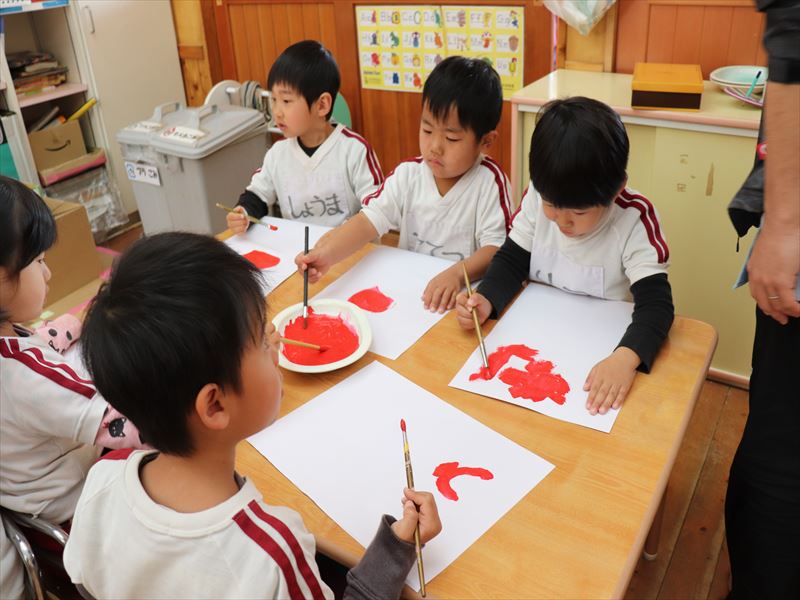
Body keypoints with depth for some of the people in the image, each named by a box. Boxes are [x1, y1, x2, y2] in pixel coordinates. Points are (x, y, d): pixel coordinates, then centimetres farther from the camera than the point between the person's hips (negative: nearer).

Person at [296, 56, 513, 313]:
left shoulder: (489, 181, -9)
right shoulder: (408, 174, 1)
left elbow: (495, 248, -13)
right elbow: (369, 220, -8)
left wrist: (457, 273, -33)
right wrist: (326, 254, -26)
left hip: (463, 293, -1)